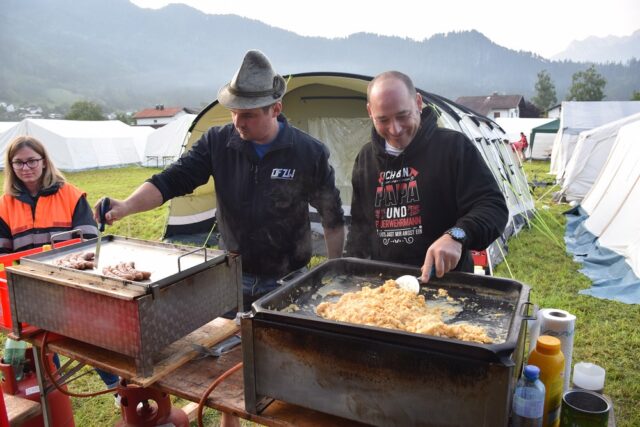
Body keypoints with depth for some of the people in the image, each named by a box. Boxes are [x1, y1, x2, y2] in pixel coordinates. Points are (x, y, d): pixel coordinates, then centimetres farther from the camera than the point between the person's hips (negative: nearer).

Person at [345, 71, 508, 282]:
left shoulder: (454, 146, -7)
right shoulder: (366, 158, 8)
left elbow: (493, 207, -10)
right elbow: (360, 223, 16)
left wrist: (456, 236, -28)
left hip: (446, 284, -3)